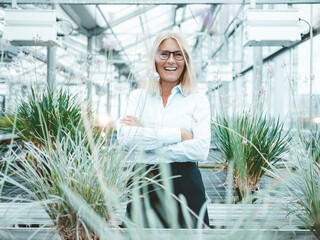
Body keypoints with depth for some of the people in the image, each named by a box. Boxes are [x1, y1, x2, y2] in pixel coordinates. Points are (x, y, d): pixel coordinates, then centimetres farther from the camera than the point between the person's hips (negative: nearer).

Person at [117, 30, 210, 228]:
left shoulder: (198, 100, 4)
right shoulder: (138, 96, 10)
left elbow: (201, 150, -11)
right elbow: (125, 137, -8)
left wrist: (145, 139, -9)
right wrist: (178, 134, -12)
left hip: (184, 184, -1)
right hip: (143, 184, 1)